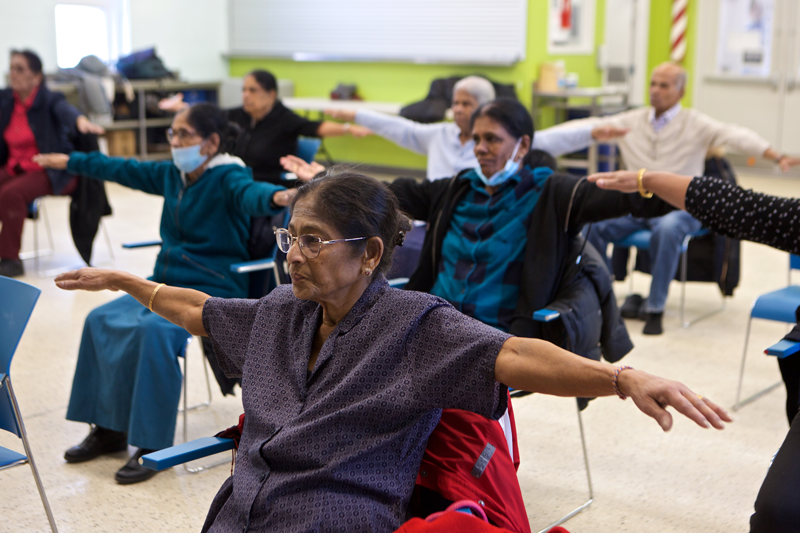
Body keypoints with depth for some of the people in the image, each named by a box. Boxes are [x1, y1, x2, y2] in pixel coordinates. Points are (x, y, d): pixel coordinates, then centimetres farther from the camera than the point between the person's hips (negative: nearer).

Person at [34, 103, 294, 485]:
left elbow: (250, 194, -37)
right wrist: (70, 162, 36)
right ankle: (109, 428, 6)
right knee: (101, 321, -4)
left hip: (213, 291, -8)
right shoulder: (172, 174, 9)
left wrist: (277, 197, -62)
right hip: (166, 282, 9)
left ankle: (152, 444, -21)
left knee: (154, 331, -31)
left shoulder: (228, 178, -14)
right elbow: (123, 170, 25)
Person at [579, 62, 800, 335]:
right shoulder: (632, 120, 12)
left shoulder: (695, 124, 1)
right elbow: (591, 126, 10)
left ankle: (655, 307, -23)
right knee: (595, 223, -23)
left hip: (678, 206, -3)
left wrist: (776, 156, -26)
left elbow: (735, 135, -12)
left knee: (667, 229, -38)